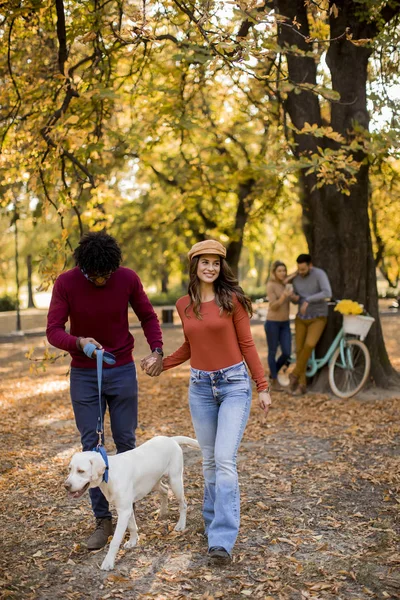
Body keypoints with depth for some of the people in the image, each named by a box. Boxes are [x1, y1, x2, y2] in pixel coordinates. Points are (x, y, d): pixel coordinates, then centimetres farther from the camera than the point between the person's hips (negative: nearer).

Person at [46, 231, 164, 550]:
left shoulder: (128, 279, -10)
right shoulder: (66, 283, -13)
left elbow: (148, 316, 2)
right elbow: (53, 331, -14)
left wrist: (157, 349, -13)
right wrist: (79, 342, -35)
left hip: (123, 371, 0)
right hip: (84, 375, 0)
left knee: (126, 442, 7)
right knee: (91, 446, 2)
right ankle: (103, 520, 12)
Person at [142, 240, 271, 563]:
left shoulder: (232, 299, -6)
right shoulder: (184, 304, 6)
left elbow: (246, 344, -2)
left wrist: (263, 387, -2)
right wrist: (161, 363, 8)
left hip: (234, 384, -4)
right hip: (200, 387, 4)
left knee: (225, 459, -12)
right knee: (209, 460, 12)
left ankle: (222, 539, -9)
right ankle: (214, 519, 29)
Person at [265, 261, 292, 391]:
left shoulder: (288, 286, 9)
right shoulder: (270, 285, -12)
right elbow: (273, 306, -20)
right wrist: (284, 296, -36)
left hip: (285, 324, 6)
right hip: (272, 323, -6)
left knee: (287, 353, 0)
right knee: (273, 352, 3)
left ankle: (273, 373, 26)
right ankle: (274, 382, 15)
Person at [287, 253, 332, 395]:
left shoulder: (320, 274, -19)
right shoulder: (296, 278, -1)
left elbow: (327, 293, -33)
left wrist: (308, 300, -35)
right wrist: (294, 298, -16)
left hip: (318, 318, -5)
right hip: (301, 318, 5)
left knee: (309, 345, -26)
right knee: (299, 350, -1)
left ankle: (295, 374, -3)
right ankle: (302, 385, 10)